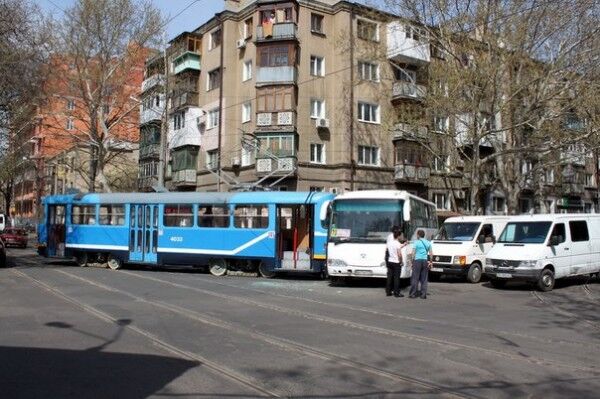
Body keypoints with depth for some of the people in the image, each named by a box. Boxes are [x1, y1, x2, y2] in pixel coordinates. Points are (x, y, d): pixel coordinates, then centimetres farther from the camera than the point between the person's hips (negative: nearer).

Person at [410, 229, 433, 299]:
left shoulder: (416, 242, -4)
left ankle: (413, 293, 1)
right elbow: (431, 254, 9)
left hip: (417, 260, -4)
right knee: (424, 279, 8)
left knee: (415, 278, 1)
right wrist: (430, 261, 17)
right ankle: (423, 294, 7)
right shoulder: (428, 243, 10)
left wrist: (411, 261, -3)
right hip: (425, 261, 4)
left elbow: (413, 253, -7)